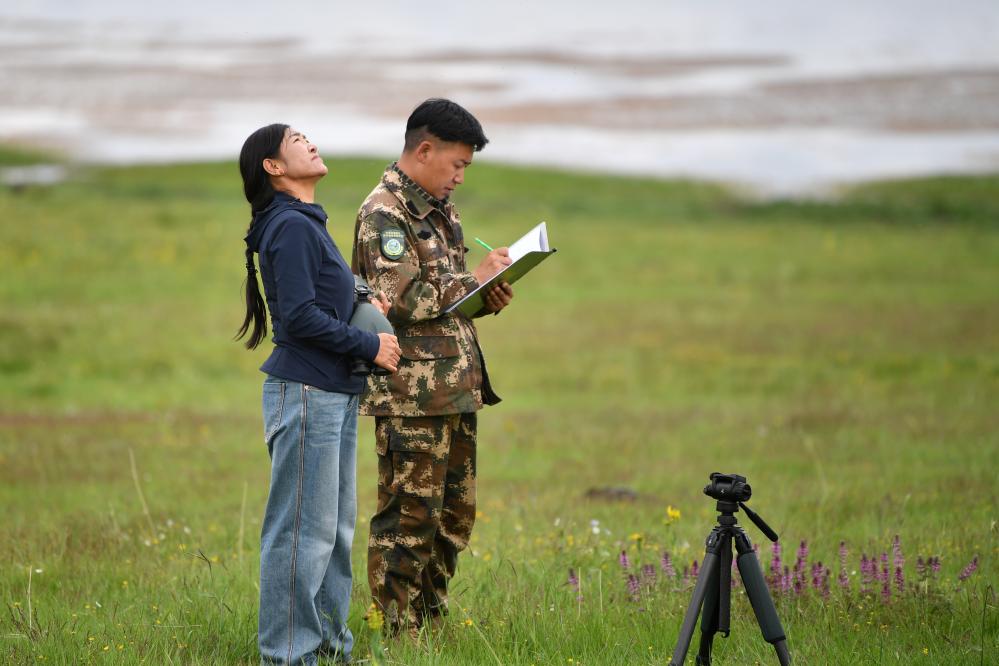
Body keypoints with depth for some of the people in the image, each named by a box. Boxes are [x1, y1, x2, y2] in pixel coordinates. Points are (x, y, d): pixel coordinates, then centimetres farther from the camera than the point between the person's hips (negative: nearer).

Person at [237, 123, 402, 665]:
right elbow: (300, 316, -19)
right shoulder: (290, 227, -13)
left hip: (335, 394, 10)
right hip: (305, 394, -10)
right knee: (305, 529, -6)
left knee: (336, 526, 15)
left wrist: (362, 305, 3)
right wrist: (370, 345, -12)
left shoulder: (307, 224, 17)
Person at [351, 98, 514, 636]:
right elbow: (403, 300, -21)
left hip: (456, 389, 9)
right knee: (409, 520, -5)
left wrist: (487, 300, 7)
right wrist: (474, 279, -15)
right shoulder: (383, 215, -12)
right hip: (412, 396, -9)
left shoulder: (440, 211, 18)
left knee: (455, 517, 14)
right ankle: (402, 636, 0)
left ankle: (431, 626, 23)